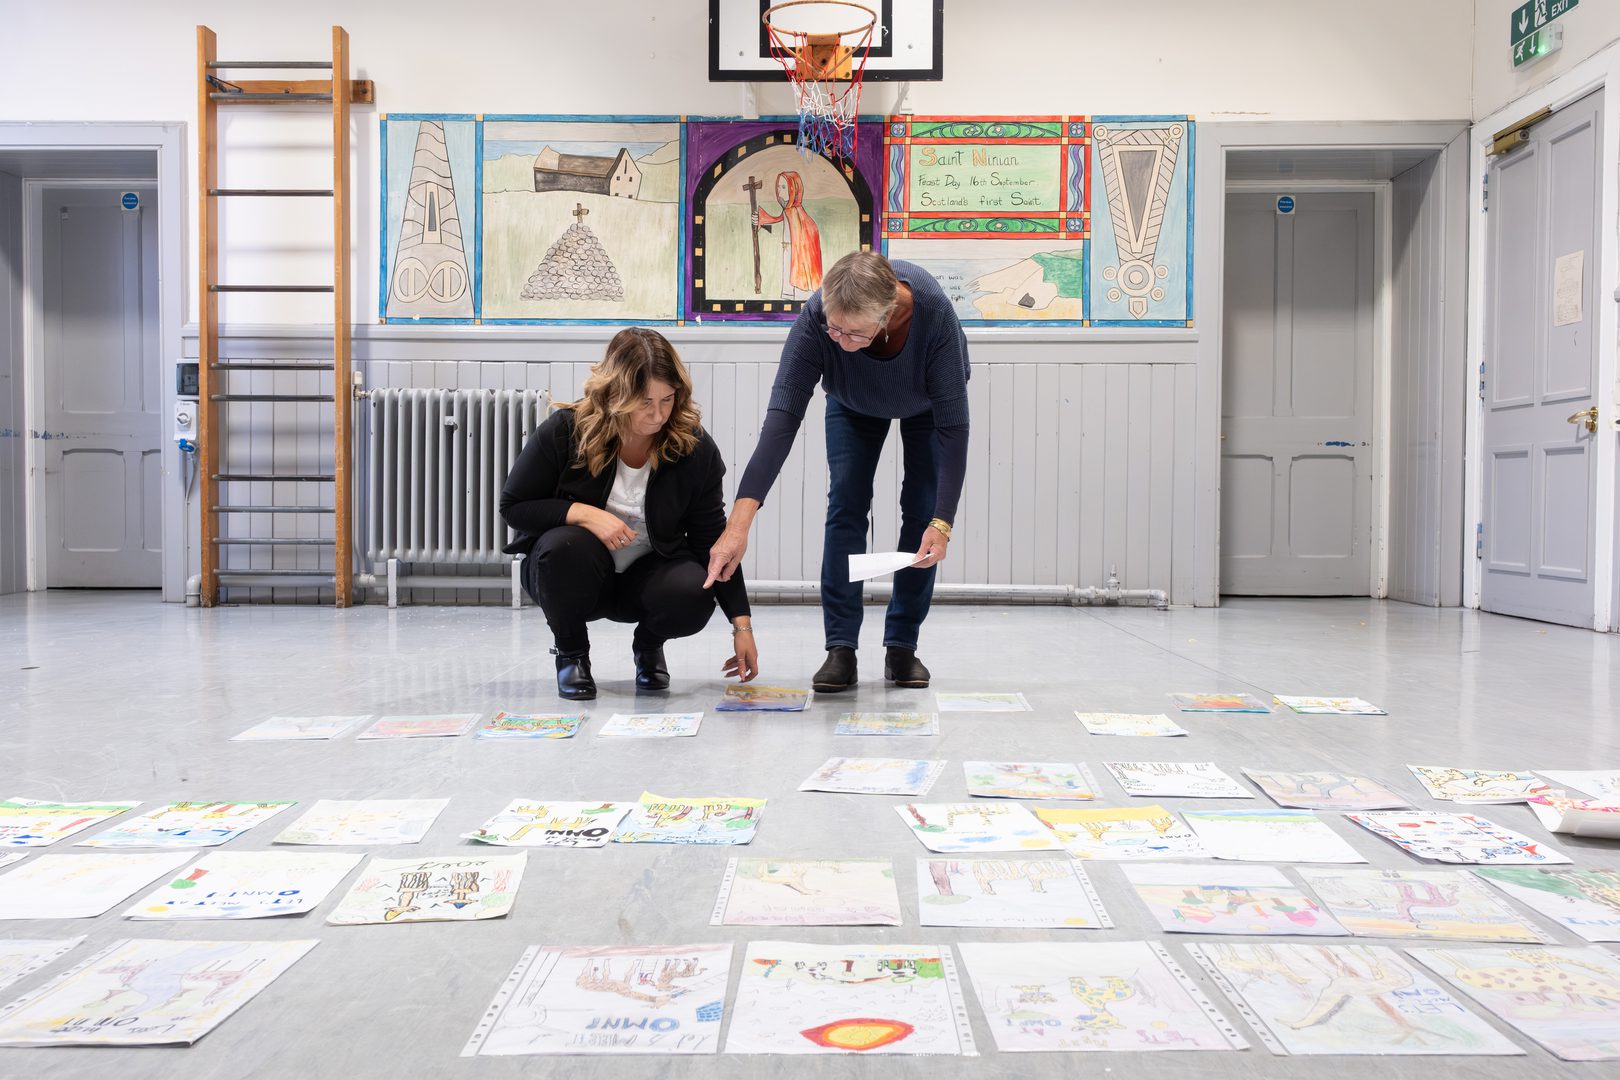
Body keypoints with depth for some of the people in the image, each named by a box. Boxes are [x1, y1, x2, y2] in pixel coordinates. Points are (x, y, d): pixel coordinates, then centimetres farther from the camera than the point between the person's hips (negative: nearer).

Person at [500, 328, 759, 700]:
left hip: (648, 572, 1)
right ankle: (571, 652, -6)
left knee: (694, 595, -32)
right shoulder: (565, 431, -18)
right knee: (566, 546, -36)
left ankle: (648, 646, 7)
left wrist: (742, 624, -14)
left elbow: (712, 539, -9)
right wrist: (582, 513, -28)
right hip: (568, 573, -1)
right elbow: (512, 506, -10)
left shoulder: (694, 446, -14)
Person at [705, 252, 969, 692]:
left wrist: (942, 522, -44)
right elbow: (782, 419, -45)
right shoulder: (816, 317, -40)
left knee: (921, 510, -9)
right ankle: (841, 647, -8)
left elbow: (954, 424, -38)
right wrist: (738, 524, -53)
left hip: (927, 402, -1)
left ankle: (902, 645, 3)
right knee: (846, 503, -12)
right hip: (854, 402, 1)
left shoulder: (934, 312, -43)